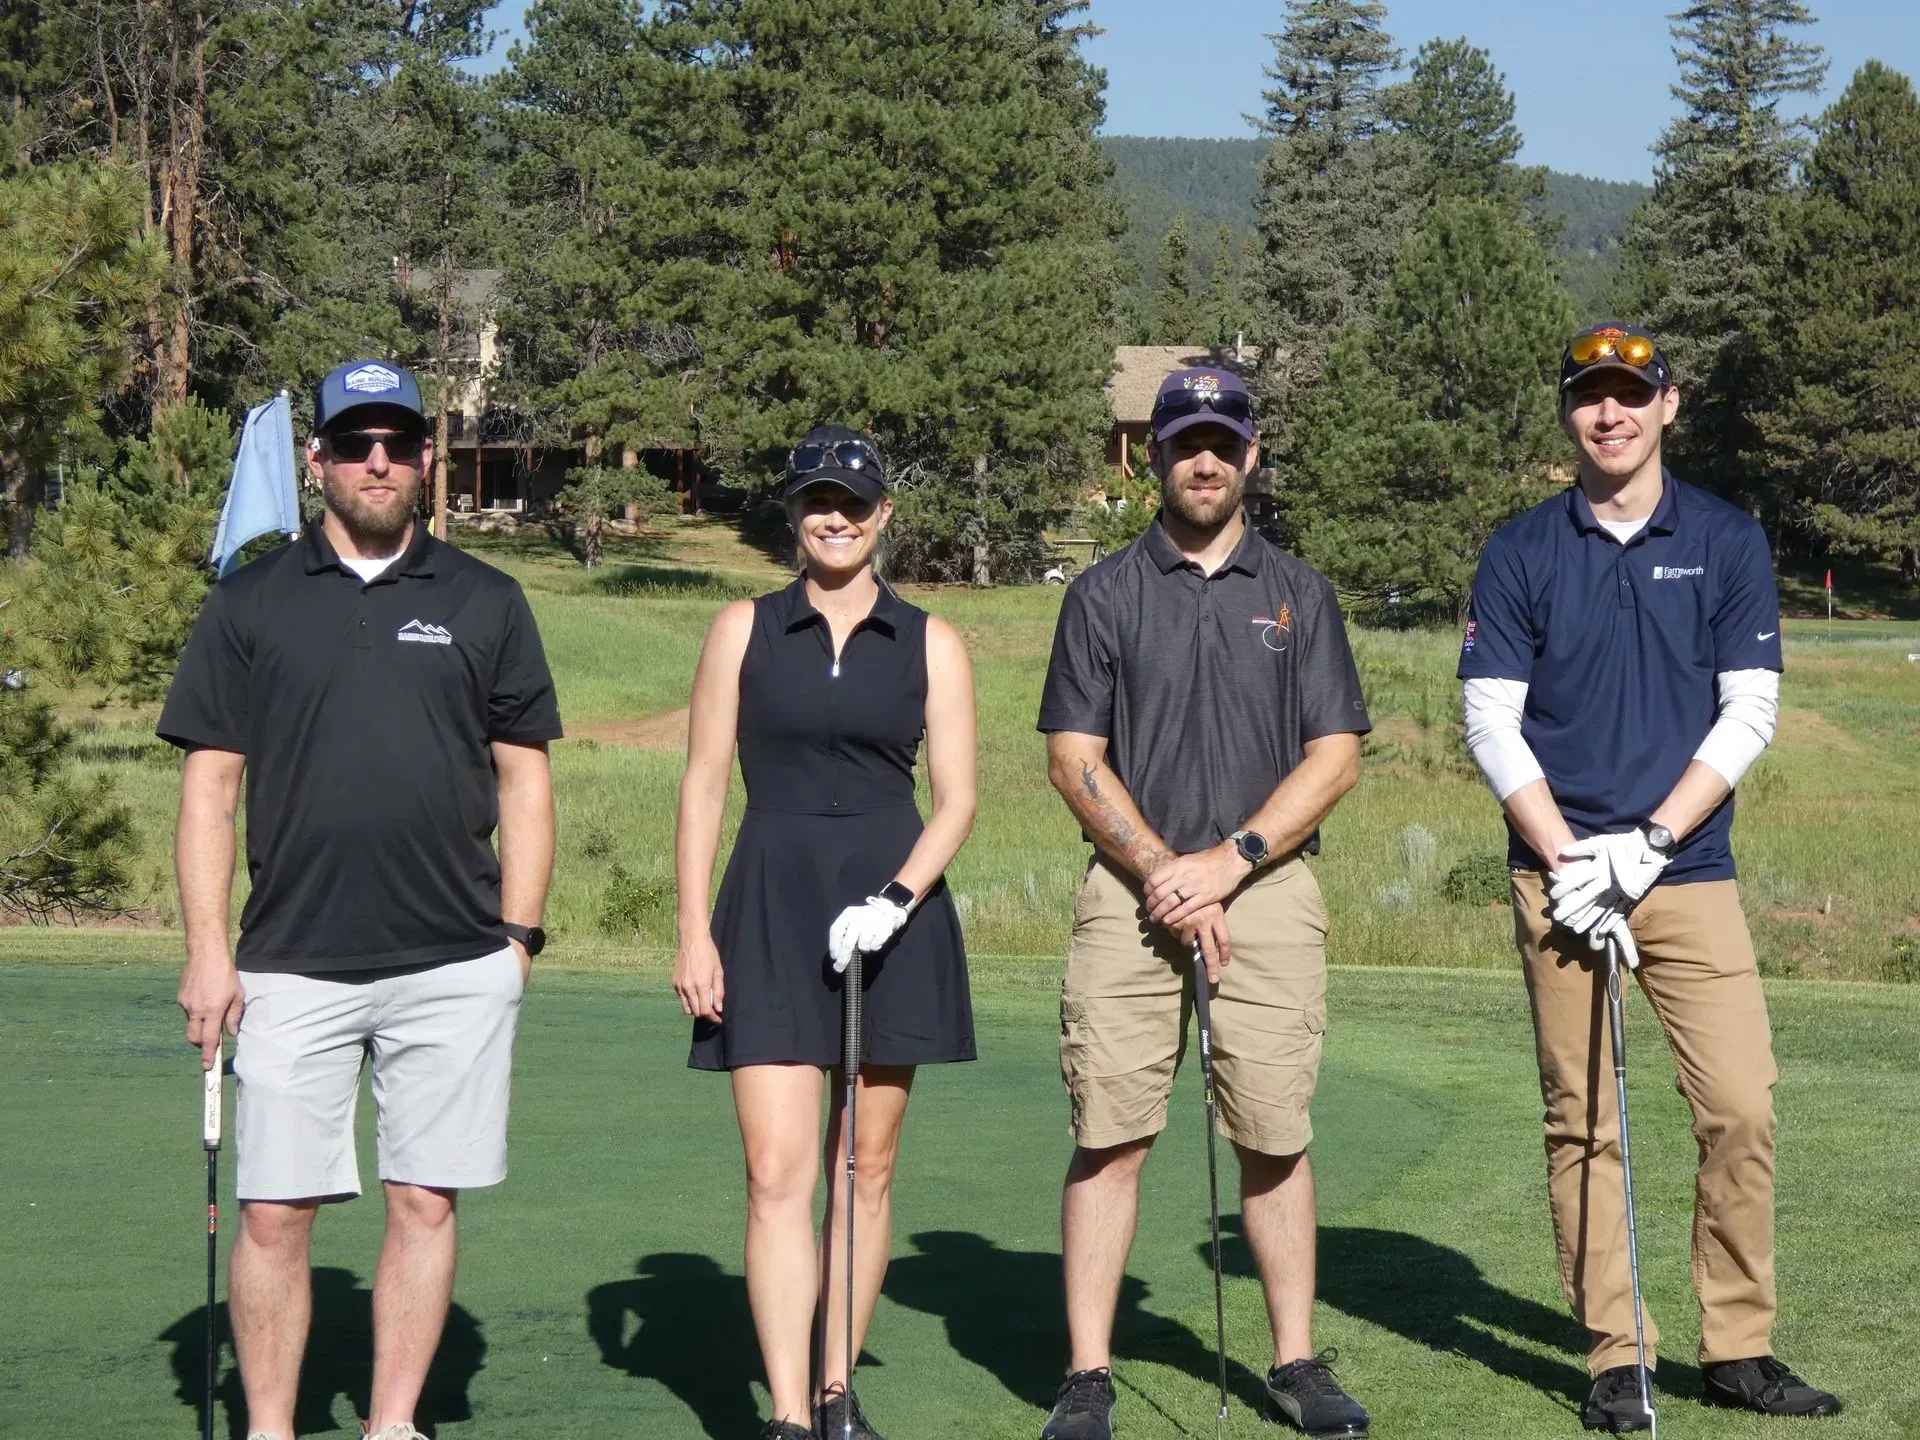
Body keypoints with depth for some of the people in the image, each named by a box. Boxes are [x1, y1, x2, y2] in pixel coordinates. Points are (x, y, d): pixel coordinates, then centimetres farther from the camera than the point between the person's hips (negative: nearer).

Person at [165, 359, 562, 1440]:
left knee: (427, 1202, 3)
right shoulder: (253, 602, 7)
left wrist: (518, 937, 2)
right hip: (292, 966, 0)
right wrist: (207, 948, -1)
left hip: (456, 966, 1)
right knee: (274, 1212, -1)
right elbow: (210, 784, 6)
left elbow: (525, 780, 10)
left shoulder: (485, 603, 9)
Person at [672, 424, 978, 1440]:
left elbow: (955, 800, 4)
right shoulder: (744, 630, 7)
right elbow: (703, 783, 5)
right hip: (771, 909, -1)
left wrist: (895, 899, -12)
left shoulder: (931, 644, 7)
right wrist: (693, 930, -2)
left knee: (866, 1168, 7)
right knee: (778, 1173, -10)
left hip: (894, 910, 1)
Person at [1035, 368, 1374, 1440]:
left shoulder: (1298, 594, 10)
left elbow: (1336, 757, 3)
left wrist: (1228, 860, -8)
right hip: (1131, 891, 0)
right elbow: (1073, 758, 3)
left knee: (1275, 1138, 2)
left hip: (1270, 887, 1)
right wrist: (1162, 871, -8)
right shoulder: (1104, 594, 8)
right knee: (1111, 1136, -3)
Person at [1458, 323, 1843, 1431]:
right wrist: (1567, 860, -9)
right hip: (1562, 877, 0)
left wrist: (1649, 841, -8)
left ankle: (1739, 1349, 5)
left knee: (1742, 1107, -6)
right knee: (1584, 1122, 0)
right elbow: (1492, 722, 2)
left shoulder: (1729, 542, 7)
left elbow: (1750, 709, 2)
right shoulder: (1521, 553, 6)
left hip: (1689, 872, 0)